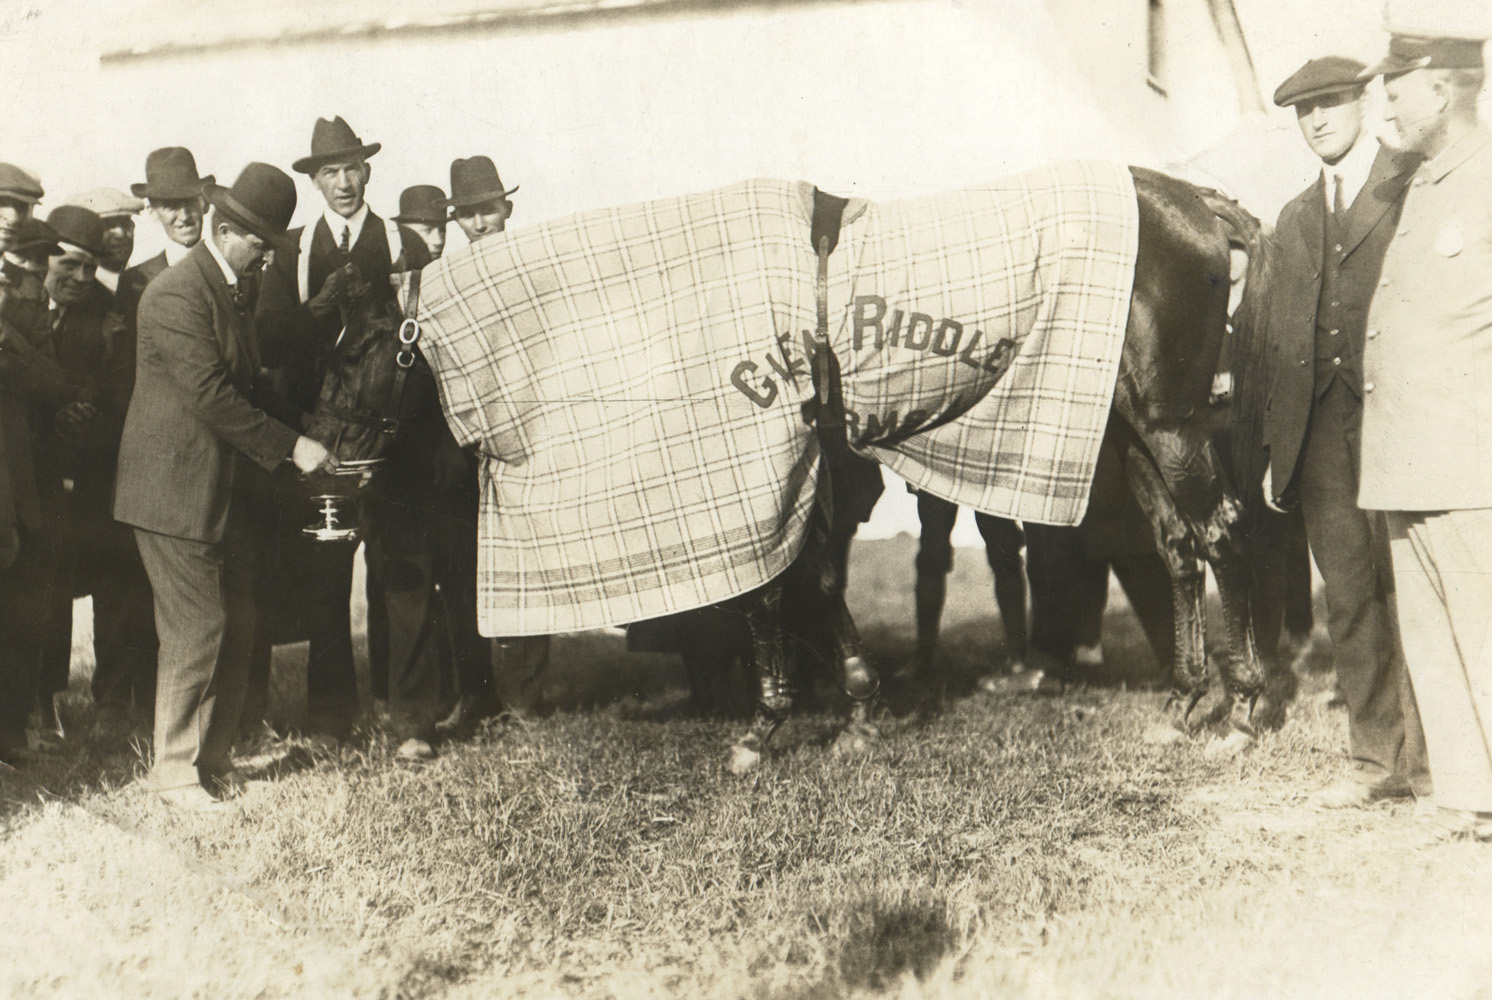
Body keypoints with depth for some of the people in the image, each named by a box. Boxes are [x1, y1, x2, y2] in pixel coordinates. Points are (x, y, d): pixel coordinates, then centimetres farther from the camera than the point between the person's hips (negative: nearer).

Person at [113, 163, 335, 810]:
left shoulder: (235, 290, 15)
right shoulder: (178, 295, -16)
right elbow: (211, 396, -23)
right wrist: (290, 446, -21)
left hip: (227, 490, 9)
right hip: (178, 491, -9)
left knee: (237, 627, 10)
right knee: (197, 629, -6)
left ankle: (213, 756, 22)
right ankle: (174, 770, 7)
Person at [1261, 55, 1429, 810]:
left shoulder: (1417, 186, 3)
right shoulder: (1294, 220, 20)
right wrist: (1277, 445, 13)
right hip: (1322, 428, 5)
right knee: (1348, 596, 6)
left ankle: (1435, 754, 10)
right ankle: (1378, 759, 14)